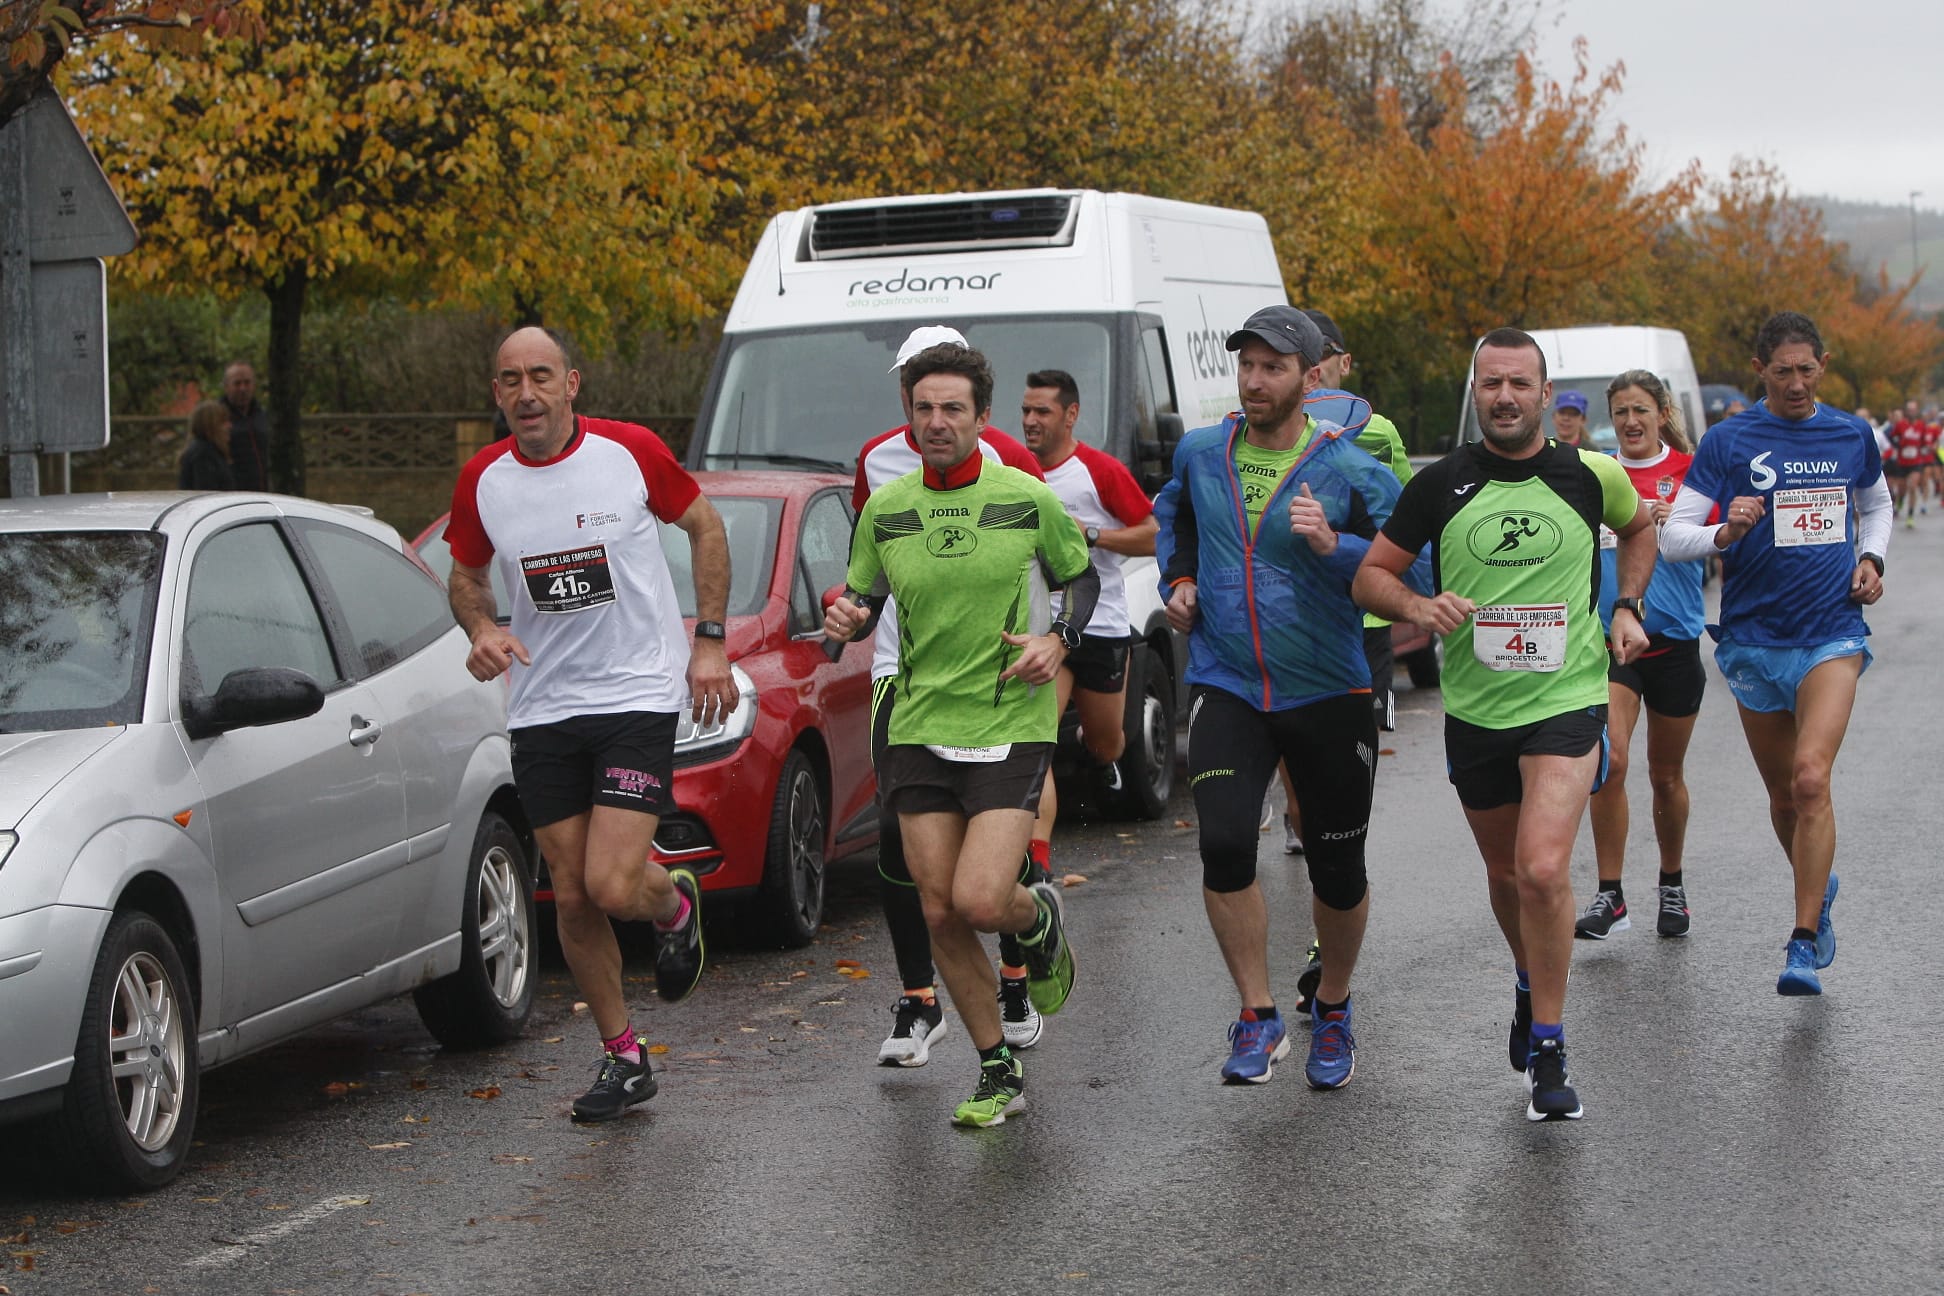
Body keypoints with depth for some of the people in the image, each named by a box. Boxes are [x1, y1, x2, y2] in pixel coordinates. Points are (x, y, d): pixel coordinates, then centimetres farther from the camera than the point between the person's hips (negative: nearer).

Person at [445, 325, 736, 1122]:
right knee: (572, 900, 6)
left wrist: (710, 642, 1)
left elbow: (704, 526, 6)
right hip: (541, 709, 4)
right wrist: (482, 629, -8)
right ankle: (622, 1057, 22)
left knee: (613, 886, -16)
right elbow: (466, 575, 15)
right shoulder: (482, 481, -1)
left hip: (638, 696, -3)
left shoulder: (631, 452, -8)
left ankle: (676, 904, 21)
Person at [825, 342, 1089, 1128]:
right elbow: (861, 596, 14)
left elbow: (1082, 576, 11)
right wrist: (845, 619, -9)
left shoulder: (1027, 499, -3)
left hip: (1012, 728, -3)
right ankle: (999, 1073, 18)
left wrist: (1059, 639, -7)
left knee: (980, 901, -17)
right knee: (940, 914, 2)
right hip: (918, 730, 3)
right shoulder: (885, 509, 3)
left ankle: (1040, 919, 21)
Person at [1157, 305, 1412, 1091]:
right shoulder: (1200, 454, 4)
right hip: (1225, 688, 2)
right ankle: (1258, 1017, -2)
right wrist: (1178, 580, 11)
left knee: (1338, 869, 7)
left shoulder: (1351, 472, -7)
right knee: (1223, 844, -17)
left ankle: (1332, 1011, 32)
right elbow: (1172, 517, 27)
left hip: (1329, 694, -1)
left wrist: (1334, 546, -24)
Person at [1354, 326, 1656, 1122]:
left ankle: (1548, 1054, -9)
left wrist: (1627, 608, 9)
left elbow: (1639, 526, 21)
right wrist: (1418, 607, -16)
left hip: (1567, 702, -2)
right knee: (1505, 875, 17)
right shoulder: (1440, 485, -2)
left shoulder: (1590, 476, -1)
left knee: (1543, 871, -19)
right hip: (1474, 710, 3)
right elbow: (1371, 575, 4)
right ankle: (1530, 988, 47)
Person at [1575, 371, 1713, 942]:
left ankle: (1672, 887, 31)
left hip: (1673, 641, -1)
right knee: (1608, 759, -18)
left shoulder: (1689, 471, 0)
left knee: (1667, 776, 11)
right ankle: (1609, 896, -13)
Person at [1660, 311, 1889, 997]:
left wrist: (1870, 559, 8)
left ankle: (1805, 943, -15)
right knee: (1783, 795, 11)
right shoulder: (1728, 442, -3)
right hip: (1755, 641, 1)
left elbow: (1876, 504, 26)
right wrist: (1724, 533, -25)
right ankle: (1818, 890, 40)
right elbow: (1671, 535, -5)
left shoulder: (1852, 435, 6)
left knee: (1811, 778, -19)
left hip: (1832, 636, 0)